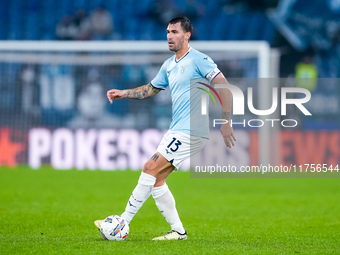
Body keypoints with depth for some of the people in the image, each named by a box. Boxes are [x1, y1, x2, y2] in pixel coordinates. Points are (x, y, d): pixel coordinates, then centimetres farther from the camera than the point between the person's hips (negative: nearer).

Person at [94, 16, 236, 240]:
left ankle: (123, 223, -9)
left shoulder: (198, 59, -9)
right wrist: (123, 93, 17)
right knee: (156, 179, 5)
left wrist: (225, 123, -18)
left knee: (150, 169, -13)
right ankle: (178, 231, 12)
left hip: (191, 131, -9)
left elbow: (224, 87, -13)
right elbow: (151, 89, 31)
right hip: (177, 130, 9)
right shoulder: (169, 66, 16)